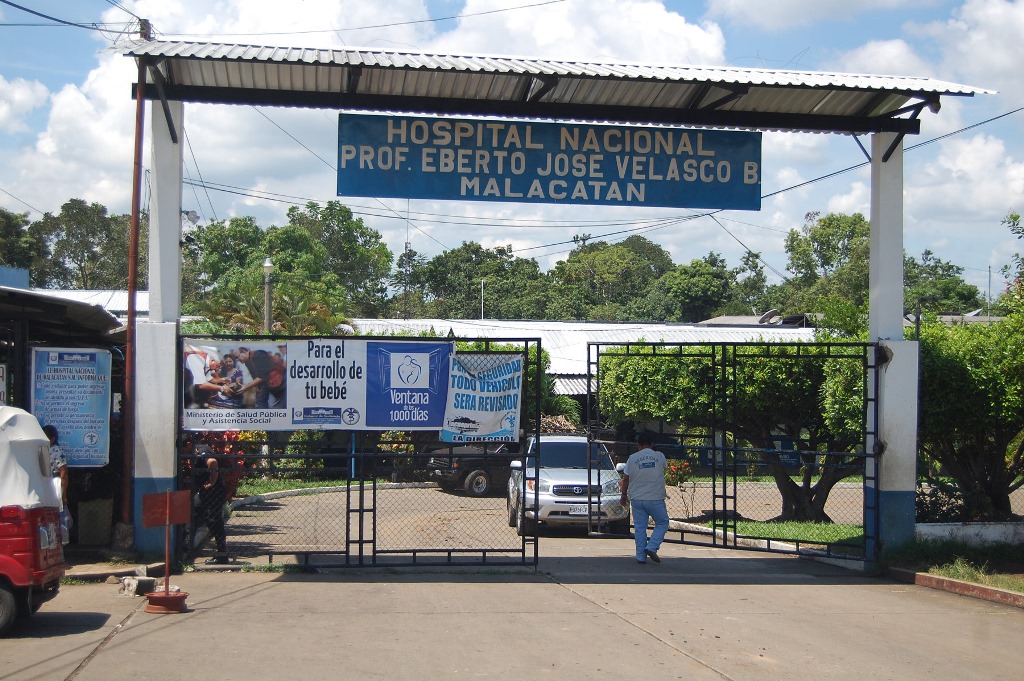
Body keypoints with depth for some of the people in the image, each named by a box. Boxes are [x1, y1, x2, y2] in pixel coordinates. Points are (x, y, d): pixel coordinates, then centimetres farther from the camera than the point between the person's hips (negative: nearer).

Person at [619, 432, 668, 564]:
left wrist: (624, 495, 16)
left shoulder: (632, 458, 0)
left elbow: (626, 479, 3)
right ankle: (652, 547, -5)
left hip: (636, 499, 2)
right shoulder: (659, 456, -2)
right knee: (662, 523, 11)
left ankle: (641, 556, 7)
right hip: (655, 498, -2)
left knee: (639, 528, 7)